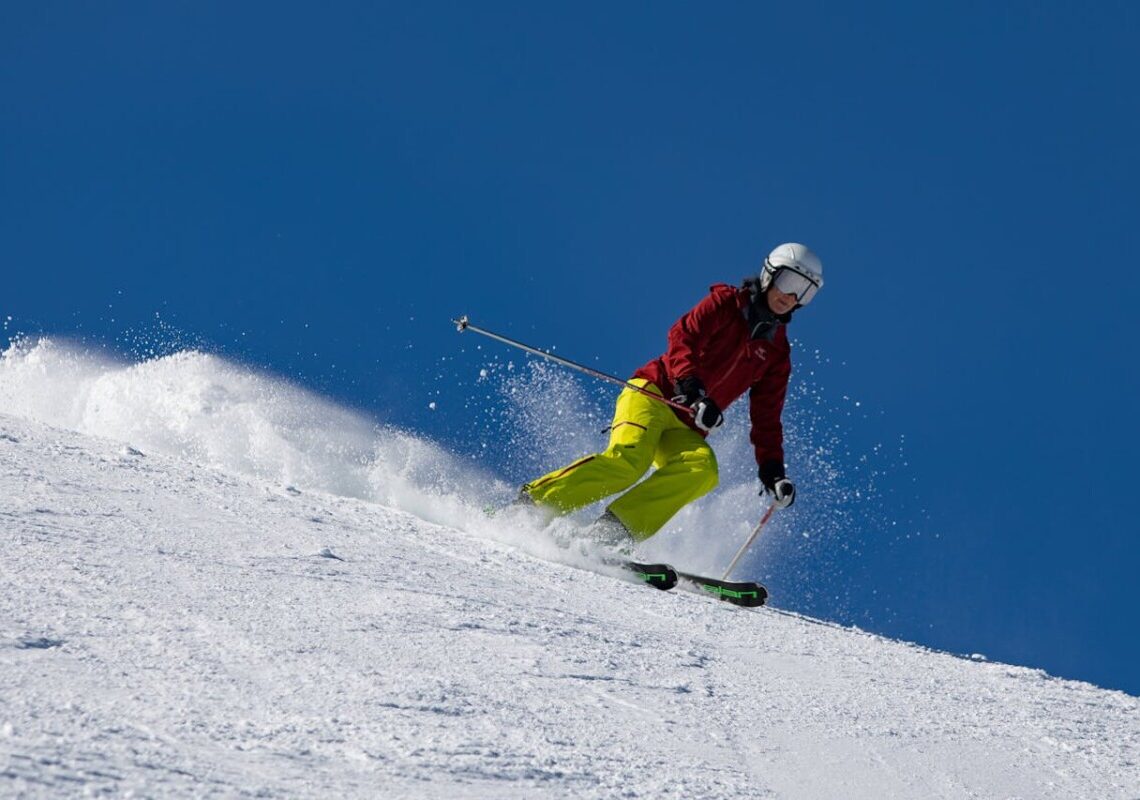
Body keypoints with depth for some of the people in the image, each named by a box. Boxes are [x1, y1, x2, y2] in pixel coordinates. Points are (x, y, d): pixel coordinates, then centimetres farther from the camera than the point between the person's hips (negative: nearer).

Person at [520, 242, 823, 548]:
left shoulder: (777, 352, 17)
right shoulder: (727, 303, 4)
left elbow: (766, 417, 18)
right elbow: (683, 336, -11)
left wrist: (773, 470, 5)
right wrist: (691, 388, -27)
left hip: (686, 429, 5)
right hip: (655, 393, -4)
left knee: (703, 468, -30)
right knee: (629, 458, -31)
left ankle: (615, 531, -32)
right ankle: (530, 504, -23)